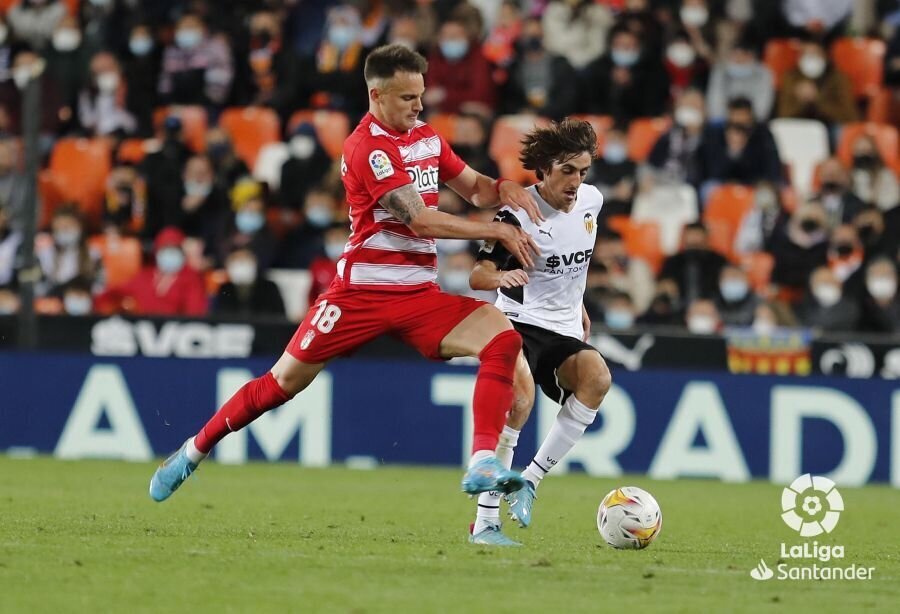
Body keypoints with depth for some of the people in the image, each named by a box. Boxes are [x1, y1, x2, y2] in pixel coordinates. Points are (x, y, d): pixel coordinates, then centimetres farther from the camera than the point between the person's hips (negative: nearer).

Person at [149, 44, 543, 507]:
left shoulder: (425, 137, 9)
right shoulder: (367, 147, -16)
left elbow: (473, 189, 20)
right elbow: (421, 220, -22)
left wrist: (502, 189, -4)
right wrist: (496, 231, -20)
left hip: (420, 293, 6)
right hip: (363, 290, -6)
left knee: (503, 340, -18)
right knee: (286, 380, 2)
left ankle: (483, 465, -25)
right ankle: (194, 450, 24)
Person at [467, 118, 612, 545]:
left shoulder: (591, 201, 5)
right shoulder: (519, 213, -14)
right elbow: (476, 276, -21)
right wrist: (501, 276, -43)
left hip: (565, 331, 5)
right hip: (519, 321, -5)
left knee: (597, 377, -28)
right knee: (520, 398, -32)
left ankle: (531, 479, -17)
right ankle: (485, 522, -25)